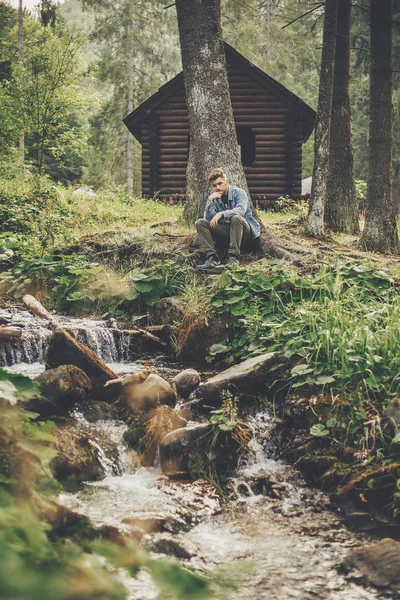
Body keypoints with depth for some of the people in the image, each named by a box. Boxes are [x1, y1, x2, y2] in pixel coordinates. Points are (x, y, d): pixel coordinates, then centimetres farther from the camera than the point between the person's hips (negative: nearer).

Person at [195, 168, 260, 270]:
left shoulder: (239, 193, -6)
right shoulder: (215, 198, 7)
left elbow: (241, 210, -26)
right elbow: (209, 219, -5)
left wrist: (221, 214, -38)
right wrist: (210, 201, -16)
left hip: (245, 232, -5)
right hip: (226, 233, 5)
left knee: (236, 218, -36)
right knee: (200, 223, -11)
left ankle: (233, 257, -37)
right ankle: (211, 257, -28)